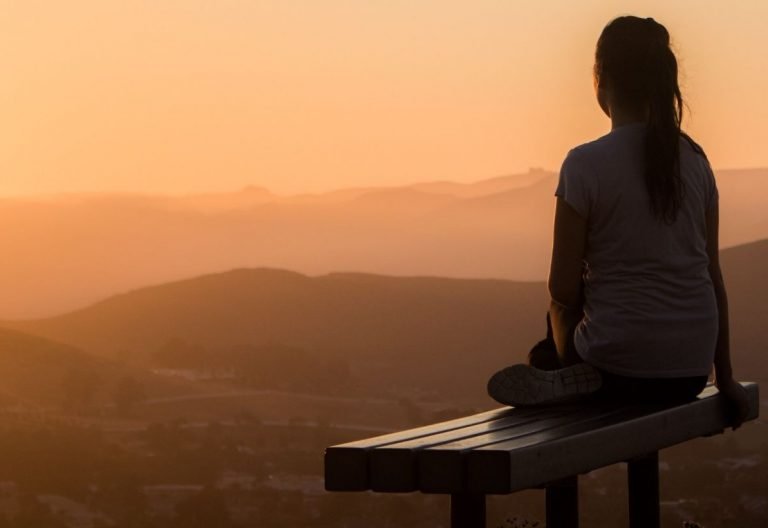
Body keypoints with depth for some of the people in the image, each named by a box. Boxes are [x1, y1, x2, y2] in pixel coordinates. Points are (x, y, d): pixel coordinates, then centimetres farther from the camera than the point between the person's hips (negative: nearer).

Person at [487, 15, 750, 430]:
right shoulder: (694, 160, 3)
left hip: (621, 364, -7)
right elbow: (713, 275, 8)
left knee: (544, 356, 28)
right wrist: (725, 378, 15)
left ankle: (574, 381, 1)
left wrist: (566, 350, 13)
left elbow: (563, 290, -9)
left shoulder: (585, 165, -11)